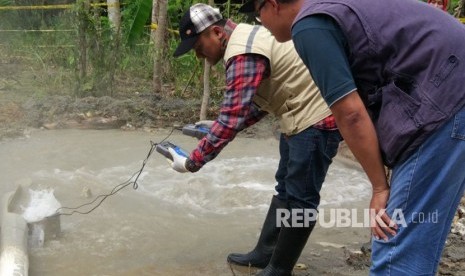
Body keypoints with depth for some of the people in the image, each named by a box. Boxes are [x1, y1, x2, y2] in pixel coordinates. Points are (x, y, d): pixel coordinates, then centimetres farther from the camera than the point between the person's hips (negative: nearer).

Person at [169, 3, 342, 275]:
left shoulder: (244, 54, -23)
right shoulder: (247, 39, 10)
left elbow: (232, 117, -27)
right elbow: (258, 102, 17)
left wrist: (191, 162, -20)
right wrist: (217, 129, 8)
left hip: (316, 119, -11)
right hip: (303, 116, 11)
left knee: (300, 198, 0)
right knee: (285, 189, 18)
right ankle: (266, 252, 31)